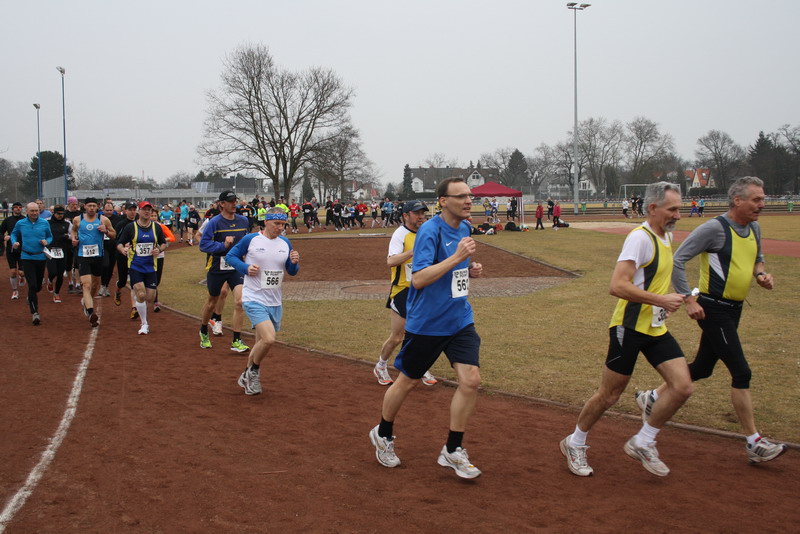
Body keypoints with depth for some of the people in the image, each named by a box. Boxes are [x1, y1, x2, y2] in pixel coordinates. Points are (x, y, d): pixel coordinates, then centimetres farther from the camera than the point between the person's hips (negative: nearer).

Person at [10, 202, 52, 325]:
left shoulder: (44, 223, 1)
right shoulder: (20, 223, 0)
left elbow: (50, 236, 12)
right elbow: (14, 234, 17)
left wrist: (47, 242, -9)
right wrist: (14, 242, -3)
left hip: (41, 257, 2)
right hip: (27, 258, -2)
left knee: (38, 286, 14)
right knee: (32, 285, -13)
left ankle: (30, 296, 50)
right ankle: (34, 312, -9)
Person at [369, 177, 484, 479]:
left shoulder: (465, 228, 7)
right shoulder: (430, 231, -18)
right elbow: (418, 278, -28)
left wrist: (469, 270, 3)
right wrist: (456, 257, -31)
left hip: (459, 320, 6)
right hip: (426, 323, -6)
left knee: (471, 380, -6)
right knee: (408, 382, 10)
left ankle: (452, 451, 9)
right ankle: (382, 435, 35)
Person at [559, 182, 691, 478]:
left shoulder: (666, 236, 11)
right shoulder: (640, 237, -18)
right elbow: (617, 286, -26)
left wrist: (670, 298, 14)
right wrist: (660, 300, -24)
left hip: (656, 328, 8)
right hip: (630, 328, -8)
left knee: (682, 387, -3)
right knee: (609, 394, 2)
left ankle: (642, 443, 14)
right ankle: (574, 444, 24)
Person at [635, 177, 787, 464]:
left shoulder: (754, 229, 9)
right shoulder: (715, 228, -16)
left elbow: (757, 258, 27)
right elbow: (677, 260, -16)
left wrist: (760, 274, 3)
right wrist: (689, 299, -21)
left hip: (733, 310, 9)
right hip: (713, 309, -9)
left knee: (702, 368, 16)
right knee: (741, 372, -9)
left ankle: (653, 397, 34)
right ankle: (754, 444, 0)